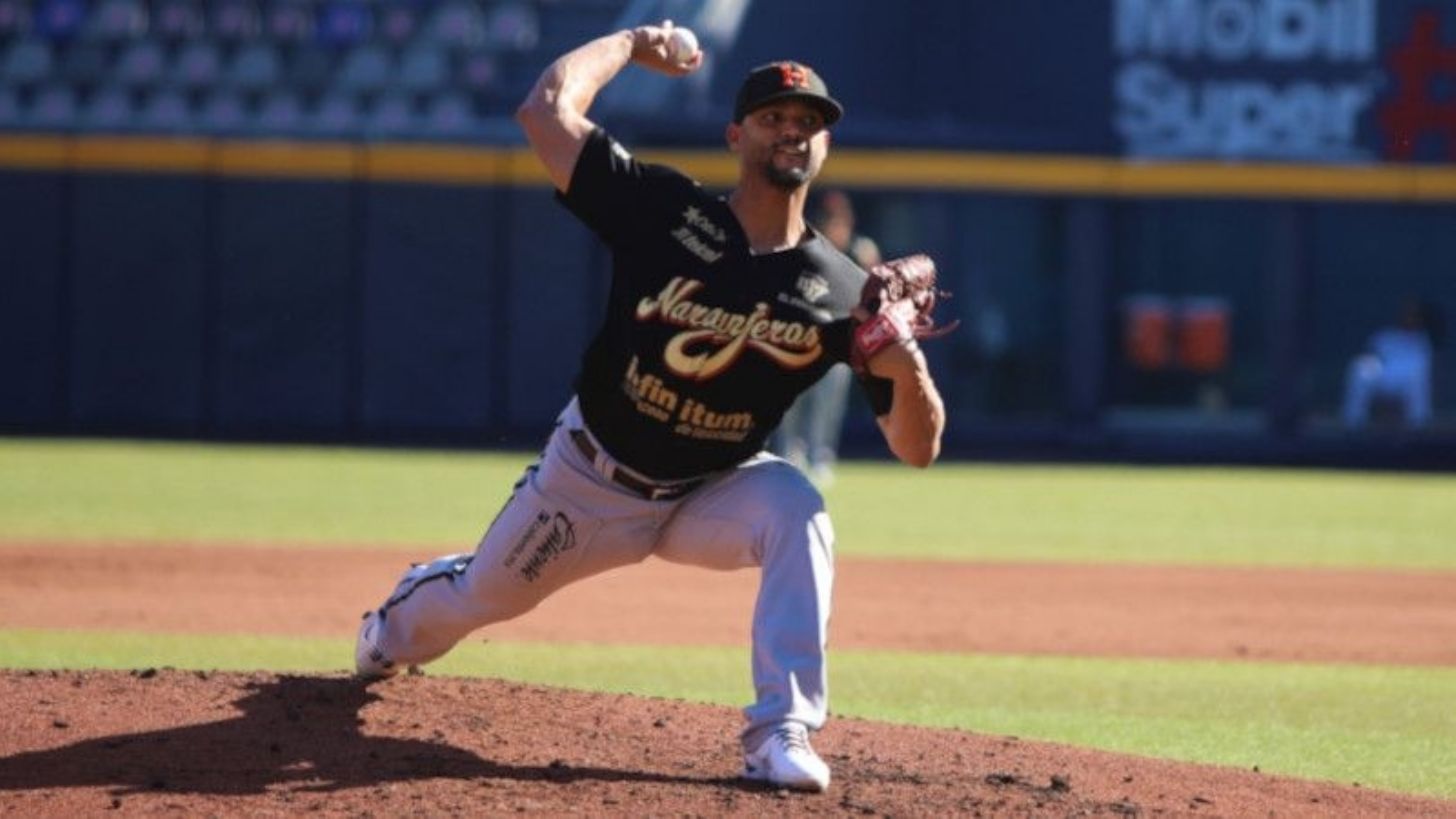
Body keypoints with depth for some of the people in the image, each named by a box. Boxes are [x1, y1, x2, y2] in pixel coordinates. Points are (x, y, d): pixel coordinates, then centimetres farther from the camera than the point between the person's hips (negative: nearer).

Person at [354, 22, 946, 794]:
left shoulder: (841, 292, -18)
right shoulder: (663, 208, -20)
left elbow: (917, 448, -19)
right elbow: (546, 108, -26)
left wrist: (908, 370, -41)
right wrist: (630, 44, -12)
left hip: (712, 492, 0)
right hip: (590, 477, 0)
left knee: (797, 512, -34)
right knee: (481, 595, 20)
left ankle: (781, 731, -33)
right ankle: (395, 629, 59)